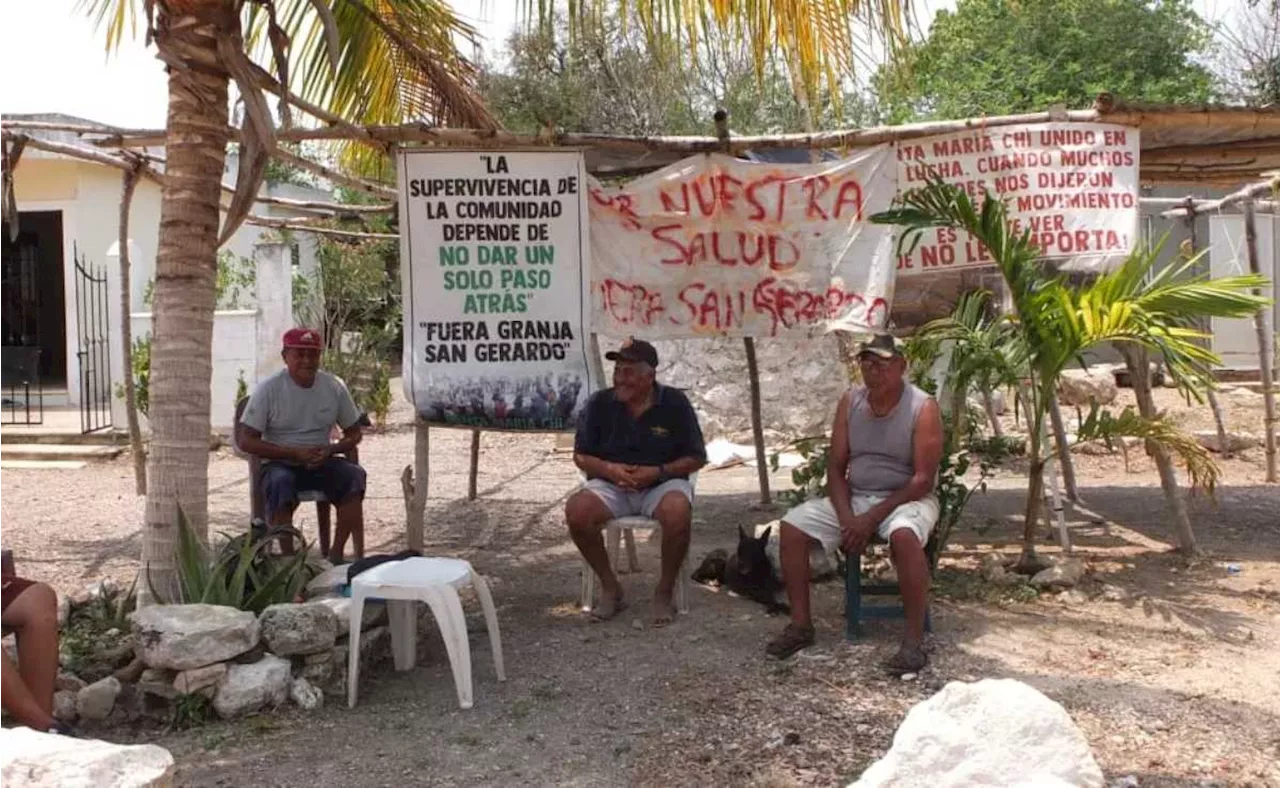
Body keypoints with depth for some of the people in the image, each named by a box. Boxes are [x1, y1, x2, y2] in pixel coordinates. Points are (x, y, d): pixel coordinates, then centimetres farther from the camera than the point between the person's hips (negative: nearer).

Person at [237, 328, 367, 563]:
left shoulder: (335, 387, 3)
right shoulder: (269, 390, -6)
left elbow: (354, 433, 10)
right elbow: (245, 440, -8)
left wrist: (331, 450, -13)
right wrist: (294, 453, -18)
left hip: (321, 463, 3)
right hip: (279, 464, -2)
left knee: (354, 474, -26)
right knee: (280, 482, -36)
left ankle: (337, 553, -22)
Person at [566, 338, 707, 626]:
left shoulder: (675, 403, -3)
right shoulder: (600, 403, 2)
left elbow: (696, 458, 0)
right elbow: (581, 456, 7)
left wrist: (658, 472, -16)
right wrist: (608, 469, -15)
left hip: (663, 483, -2)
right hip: (611, 485, 2)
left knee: (678, 512, -36)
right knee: (576, 509, -29)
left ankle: (664, 592, -12)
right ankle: (609, 587, -7)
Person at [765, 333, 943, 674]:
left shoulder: (923, 408, -12)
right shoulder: (850, 402, 2)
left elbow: (923, 479, -16)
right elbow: (836, 467, 3)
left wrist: (873, 518, -22)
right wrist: (846, 517, -14)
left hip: (906, 498, -5)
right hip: (853, 497, 5)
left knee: (904, 535, -38)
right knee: (791, 527, -13)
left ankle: (914, 640, -28)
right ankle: (801, 625, -3)